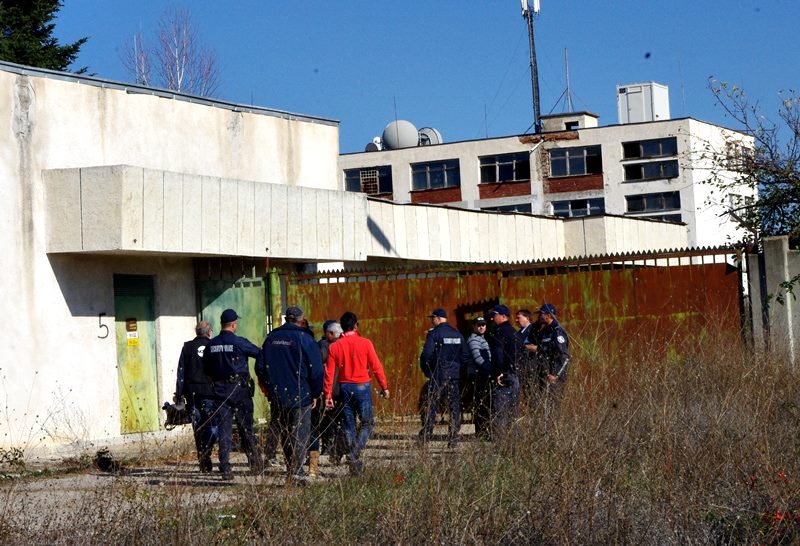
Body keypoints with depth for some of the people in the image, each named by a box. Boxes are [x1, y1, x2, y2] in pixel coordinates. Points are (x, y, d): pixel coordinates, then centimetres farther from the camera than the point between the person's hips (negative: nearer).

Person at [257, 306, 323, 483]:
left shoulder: (271, 338, 7)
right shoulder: (304, 339, -9)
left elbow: (261, 367, 10)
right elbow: (316, 369, -9)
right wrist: (315, 394, 1)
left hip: (279, 396, 5)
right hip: (301, 395, -5)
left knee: (285, 433, 15)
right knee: (301, 434, -2)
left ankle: (290, 470, 20)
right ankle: (296, 471, -9)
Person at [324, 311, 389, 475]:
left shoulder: (334, 347, 0)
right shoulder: (365, 343, -6)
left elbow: (329, 373, 0)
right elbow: (376, 366, -5)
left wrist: (328, 395, 6)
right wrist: (384, 387, 4)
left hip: (344, 388, 3)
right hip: (362, 387, -3)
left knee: (348, 425, 10)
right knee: (368, 423, 8)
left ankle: (354, 462, 12)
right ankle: (355, 453, -13)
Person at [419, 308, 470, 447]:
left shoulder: (434, 333, -8)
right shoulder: (458, 334, 10)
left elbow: (427, 355, -14)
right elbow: (465, 356, 11)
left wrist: (427, 371, -1)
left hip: (438, 376, -4)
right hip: (455, 376, 4)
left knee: (432, 407, 2)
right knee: (455, 407, 5)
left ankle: (425, 437, 2)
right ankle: (453, 439, 2)